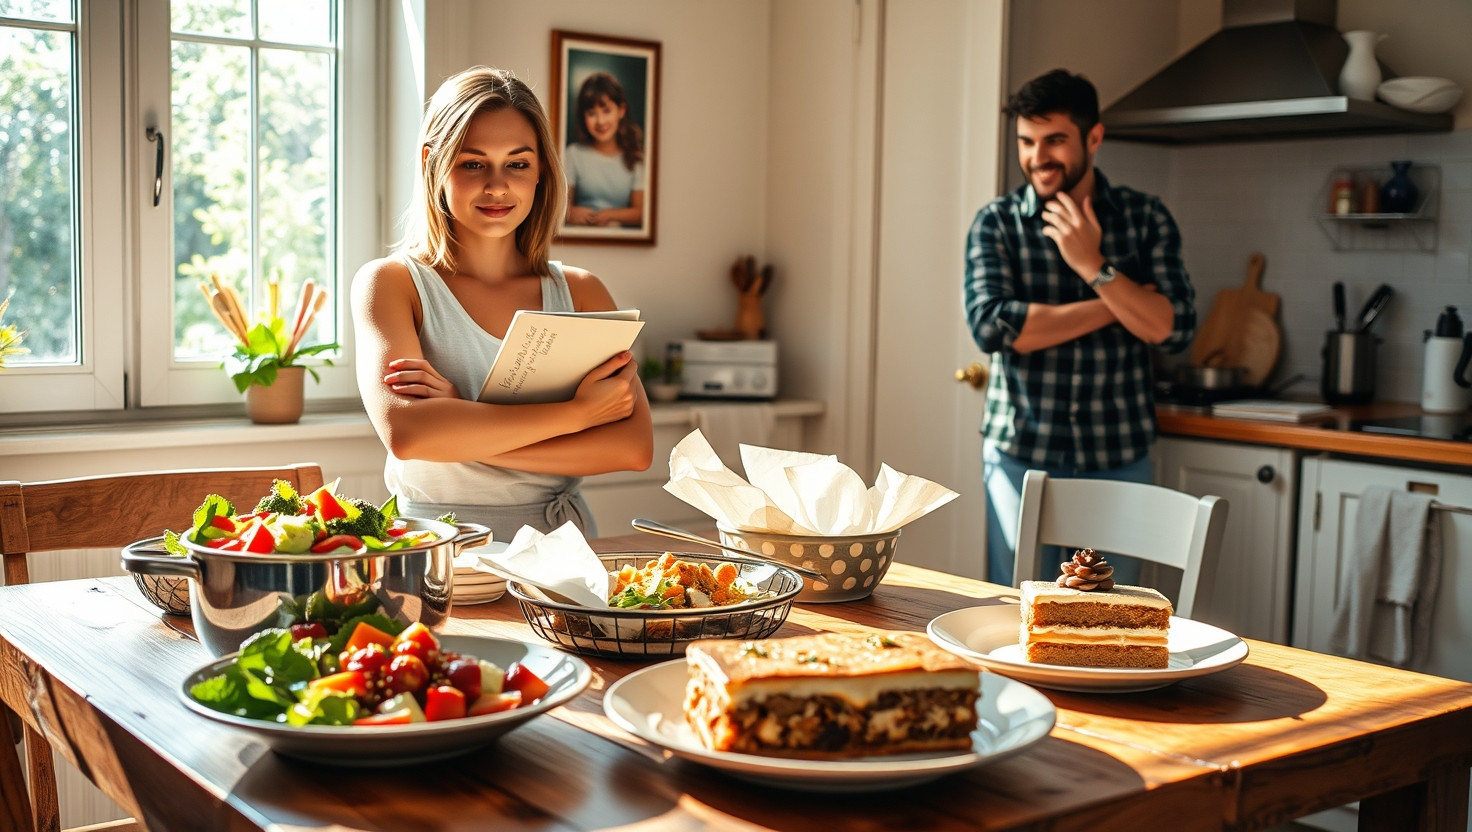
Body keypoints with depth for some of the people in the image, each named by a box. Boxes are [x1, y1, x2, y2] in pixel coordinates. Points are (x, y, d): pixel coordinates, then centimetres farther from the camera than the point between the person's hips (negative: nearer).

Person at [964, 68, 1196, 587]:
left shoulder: (1145, 219, 3)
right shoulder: (996, 223, 0)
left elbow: (1174, 329, -7)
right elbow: (991, 324, -16)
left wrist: (1095, 266, -17)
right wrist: (1116, 306, -12)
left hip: (1118, 460, 1)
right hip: (1022, 454, -1)